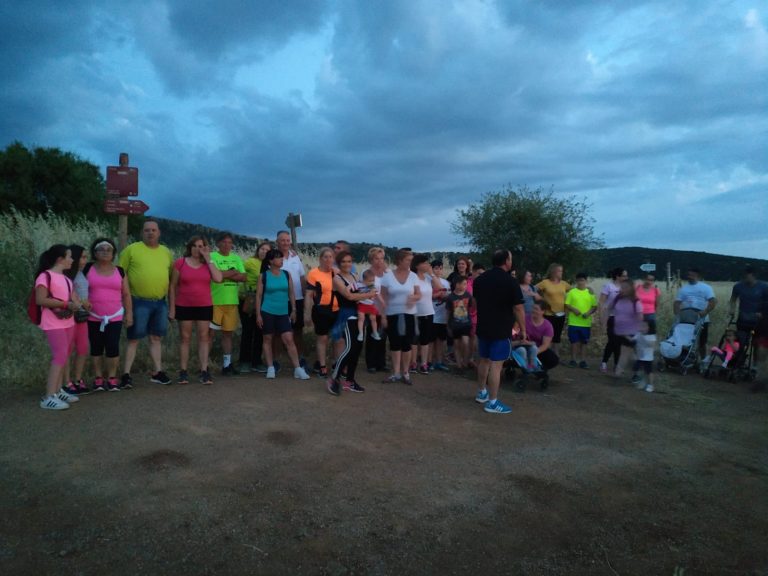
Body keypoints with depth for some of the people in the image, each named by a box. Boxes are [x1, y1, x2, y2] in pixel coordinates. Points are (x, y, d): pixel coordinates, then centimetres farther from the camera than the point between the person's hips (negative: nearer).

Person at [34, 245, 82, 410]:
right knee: (60, 357, -13)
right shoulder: (45, 276, -11)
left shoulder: (66, 279, 16)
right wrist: (66, 304, -19)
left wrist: (76, 304, -9)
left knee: (63, 357, 11)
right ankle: (49, 397, -10)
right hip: (54, 324, -9)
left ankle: (57, 391, 19)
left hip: (68, 322, 9)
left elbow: (74, 298, 15)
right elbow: (40, 300, -18)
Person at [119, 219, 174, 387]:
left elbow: (171, 276, 16)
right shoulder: (132, 249, -3)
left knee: (156, 338, 12)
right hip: (139, 302, -4)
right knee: (134, 339, 1)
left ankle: (158, 372, 21)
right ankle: (126, 374, 8)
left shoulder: (166, 252, 11)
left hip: (160, 302, 4)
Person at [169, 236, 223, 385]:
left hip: (205, 306, 2)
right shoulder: (180, 263, -2)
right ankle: (183, 372, 8)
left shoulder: (208, 264, 5)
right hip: (184, 306, -2)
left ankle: (204, 371, 3)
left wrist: (208, 259, -8)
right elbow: (172, 287, 0)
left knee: (204, 337, 1)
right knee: (185, 338, 4)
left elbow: (219, 278, -12)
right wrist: (171, 308, -4)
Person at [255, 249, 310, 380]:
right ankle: (270, 368, 17)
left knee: (289, 340, -4)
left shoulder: (286, 274, 5)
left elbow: (291, 293, 9)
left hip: (283, 313, 2)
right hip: (267, 312, -2)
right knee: (268, 339, 6)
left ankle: (298, 369, -3)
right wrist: (258, 314, -6)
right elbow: (258, 295, -2)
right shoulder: (263, 276, -3)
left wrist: (294, 310, 7)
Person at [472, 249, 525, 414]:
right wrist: (523, 329, -3)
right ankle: (492, 402, 1)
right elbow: (518, 308, -13)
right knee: (496, 365, -3)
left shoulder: (479, 279, 7)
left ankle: (481, 393, 32)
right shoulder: (510, 281, -14)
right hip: (501, 330, -7)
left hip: (483, 327, 7)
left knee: (484, 361, 19)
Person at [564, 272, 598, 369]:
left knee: (583, 342, 10)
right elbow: (566, 305, 0)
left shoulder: (590, 292, 5)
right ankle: (573, 360, 10)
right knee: (574, 342, 1)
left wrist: (589, 312, -12)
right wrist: (574, 309, -18)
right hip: (573, 322, -2)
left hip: (586, 323, 2)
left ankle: (582, 360, 18)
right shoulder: (572, 292, 1)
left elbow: (595, 306, 5)